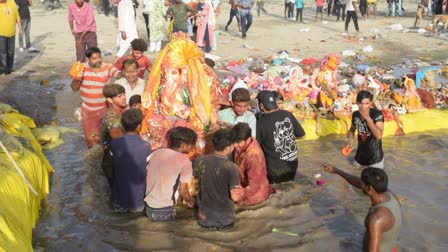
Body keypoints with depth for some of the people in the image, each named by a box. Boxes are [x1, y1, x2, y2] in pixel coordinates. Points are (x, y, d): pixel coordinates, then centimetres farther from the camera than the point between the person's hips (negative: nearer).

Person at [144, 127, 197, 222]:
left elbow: (146, 179, 12)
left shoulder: (155, 153, 4)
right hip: (165, 212, -6)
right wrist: (190, 201, 13)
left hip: (148, 208, 7)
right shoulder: (184, 161, -11)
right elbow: (183, 191, -8)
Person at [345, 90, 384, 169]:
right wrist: (349, 140, -6)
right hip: (360, 156, 5)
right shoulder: (355, 114, -5)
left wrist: (367, 118, -32)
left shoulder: (377, 114, -20)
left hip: (375, 157, -5)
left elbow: (378, 135, -31)